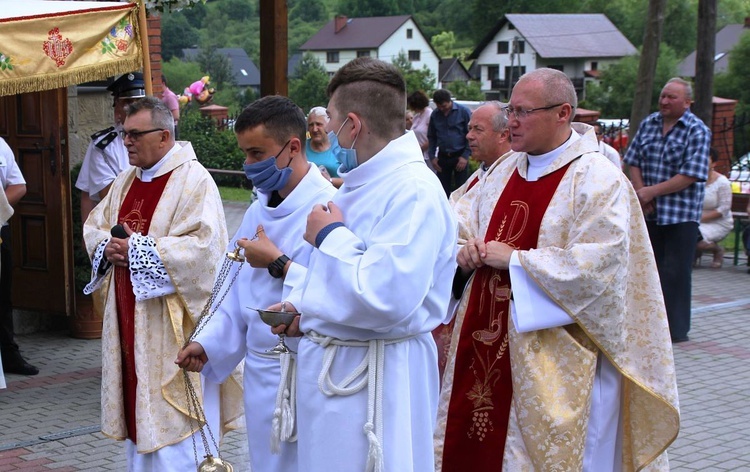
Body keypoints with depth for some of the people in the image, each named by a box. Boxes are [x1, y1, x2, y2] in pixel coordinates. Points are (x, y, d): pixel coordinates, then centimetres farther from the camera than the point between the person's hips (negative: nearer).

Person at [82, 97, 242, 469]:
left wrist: (137, 250, -21)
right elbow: (93, 227, 20)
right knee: (137, 408, 15)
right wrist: (107, 247, -4)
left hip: (172, 325, -8)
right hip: (129, 320, 8)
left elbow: (203, 245, -23)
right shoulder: (126, 180, 13)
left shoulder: (193, 180, -13)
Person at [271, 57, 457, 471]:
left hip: (375, 378, -9)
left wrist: (330, 236, -18)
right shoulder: (359, 183, 10)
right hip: (328, 360, 9)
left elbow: (387, 298, -30)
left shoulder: (413, 191, -21)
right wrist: (300, 305, 5)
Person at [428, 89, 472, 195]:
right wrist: (432, 157, 5)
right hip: (442, 157, 4)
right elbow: (431, 137, 15)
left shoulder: (463, 112, -6)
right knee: (443, 190, 6)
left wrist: (465, 156, -10)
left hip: (459, 157, -3)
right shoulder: (435, 115, 5)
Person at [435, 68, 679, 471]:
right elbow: (471, 231, 21)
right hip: (486, 341, 7)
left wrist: (513, 259, -18)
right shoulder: (503, 171, 11)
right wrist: (469, 251, -4)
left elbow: (602, 261, -21)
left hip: (551, 358, -7)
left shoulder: (599, 180, -11)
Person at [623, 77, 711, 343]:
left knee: (676, 272, -2)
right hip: (649, 212, 5)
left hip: (681, 214, -5)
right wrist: (641, 193, -9)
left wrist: (651, 192, -16)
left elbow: (690, 176, -16)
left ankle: (676, 330, 7)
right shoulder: (648, 124, 8)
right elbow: (633, 162, 8)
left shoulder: (697, 131, -9)